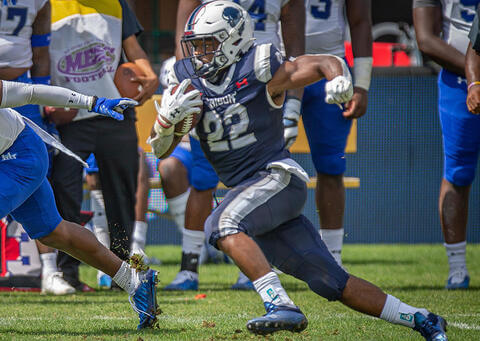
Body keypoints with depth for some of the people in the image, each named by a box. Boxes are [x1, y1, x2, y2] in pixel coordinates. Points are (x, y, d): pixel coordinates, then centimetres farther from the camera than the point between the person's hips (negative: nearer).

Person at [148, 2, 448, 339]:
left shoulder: (258, 72, -8)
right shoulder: (189, 83, 7)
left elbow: (327, 62, -6)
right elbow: (160, 149, 5)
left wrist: (339, 79, -29)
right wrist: (167, 118, -16)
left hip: (278, 177, -6)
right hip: (244, 189, 6)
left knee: (222, 224, -32)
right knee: (330, 280, 3)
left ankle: (281, 307, -38)